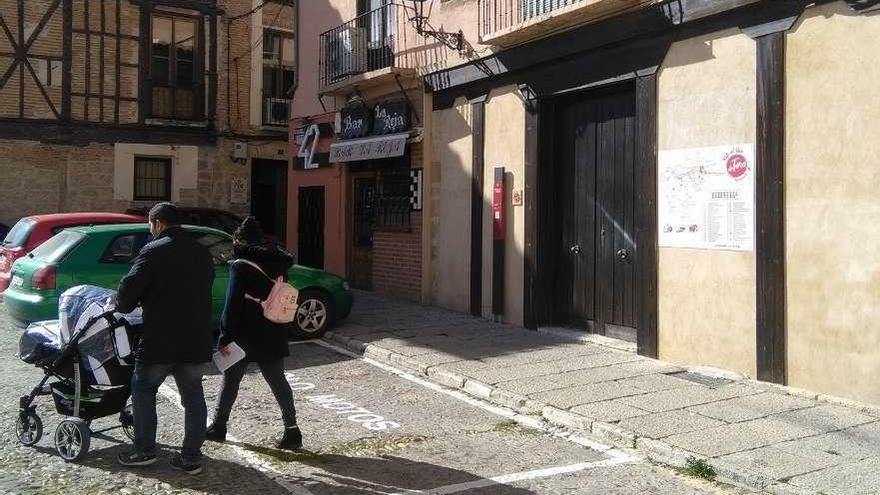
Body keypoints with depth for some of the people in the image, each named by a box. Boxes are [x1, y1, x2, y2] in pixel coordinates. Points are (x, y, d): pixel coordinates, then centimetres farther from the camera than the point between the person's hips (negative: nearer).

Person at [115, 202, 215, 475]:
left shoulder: (154, 251, -10)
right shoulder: (202, 253, 11)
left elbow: (130, 287, -15)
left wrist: (122, 306, 7)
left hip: (160, 340, -5)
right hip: (197, 339, 5)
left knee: (143, 390, 14)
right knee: (193, 396, 11)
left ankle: (145, 450, 18)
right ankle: (192, 457, 13)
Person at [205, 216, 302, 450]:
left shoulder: (241, 266, -12)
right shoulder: (278, 264, 7)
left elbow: (233, 305, -15)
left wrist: (226, 337, -11)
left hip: (245, 336, -5)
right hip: (274, 336, 5)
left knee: (230, 381, 11)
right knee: (278, 382, 8)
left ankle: (218, 427, 23)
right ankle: (292, 431, 4)